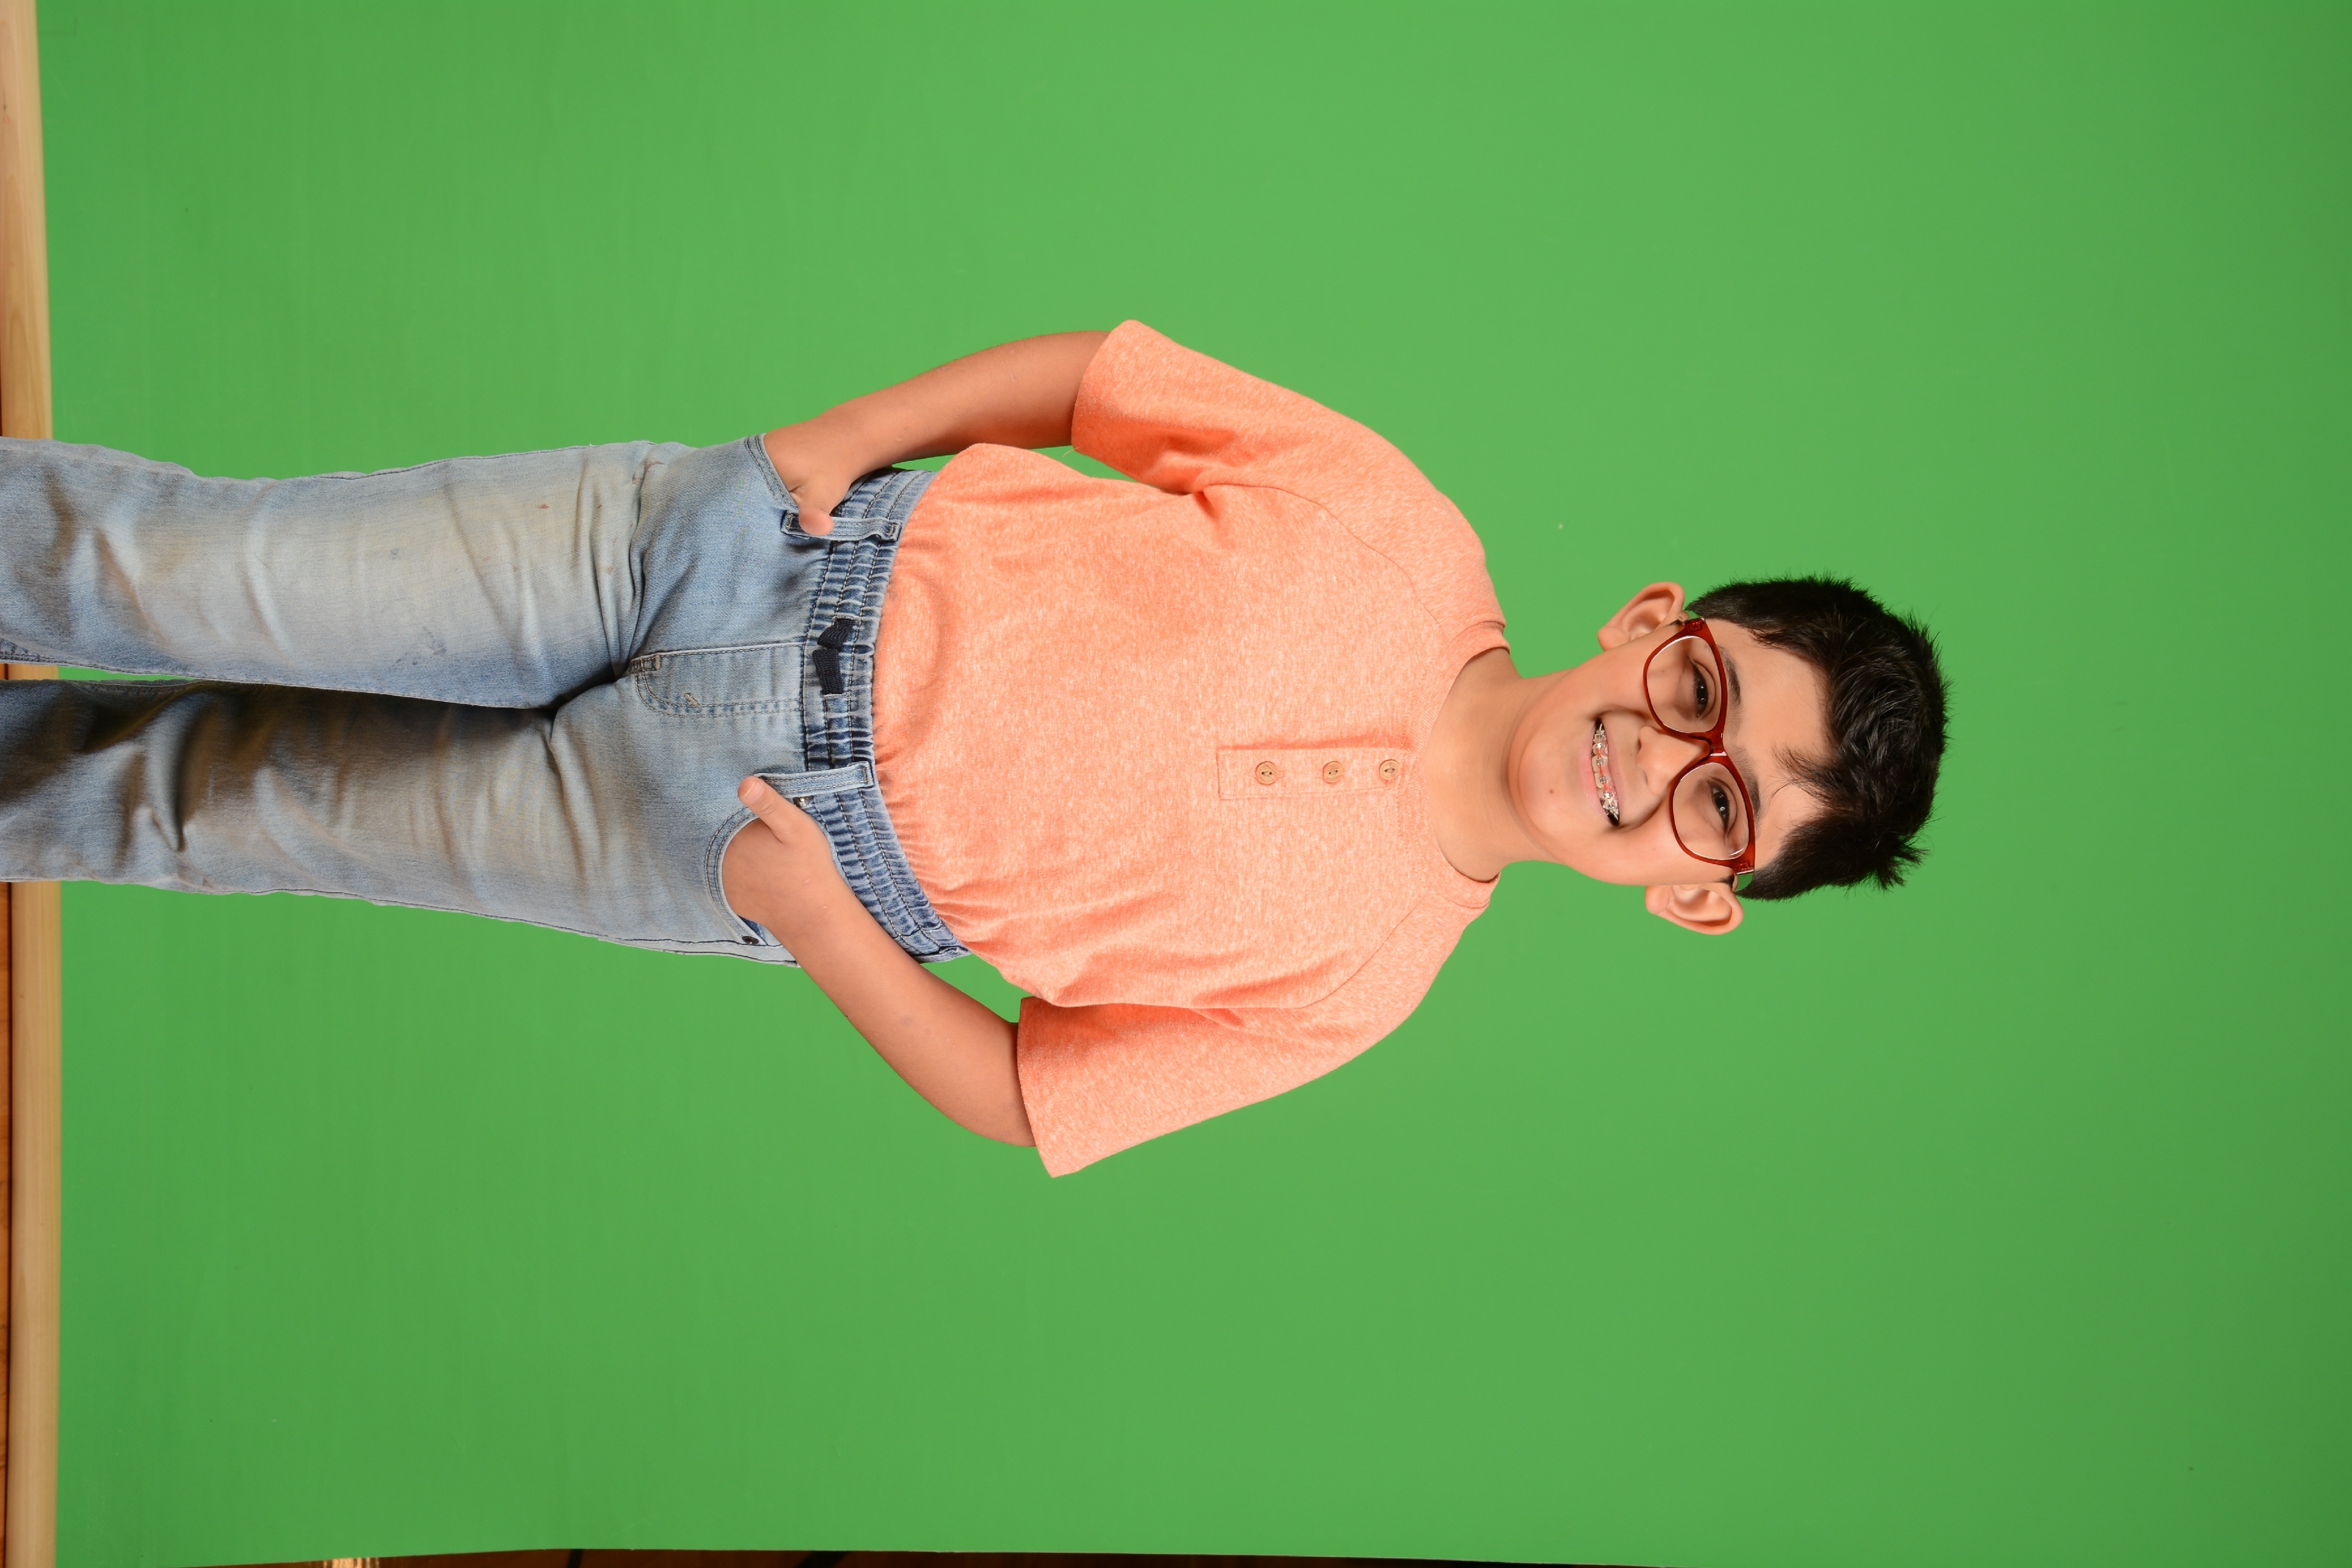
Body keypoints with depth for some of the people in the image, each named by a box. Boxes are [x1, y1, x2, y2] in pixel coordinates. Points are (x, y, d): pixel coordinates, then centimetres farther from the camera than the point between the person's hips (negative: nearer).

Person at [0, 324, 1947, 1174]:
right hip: (736, 540, 0)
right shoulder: (1401, 534, -12)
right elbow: (1085, 370, -1)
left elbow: (1021, 1099, -4)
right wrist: (822, 449, -14)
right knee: (197, 579, -4)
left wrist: (815, 922, -18)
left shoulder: (1364, 974, -11)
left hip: (709, 853, 0)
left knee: (211, 799, 5)